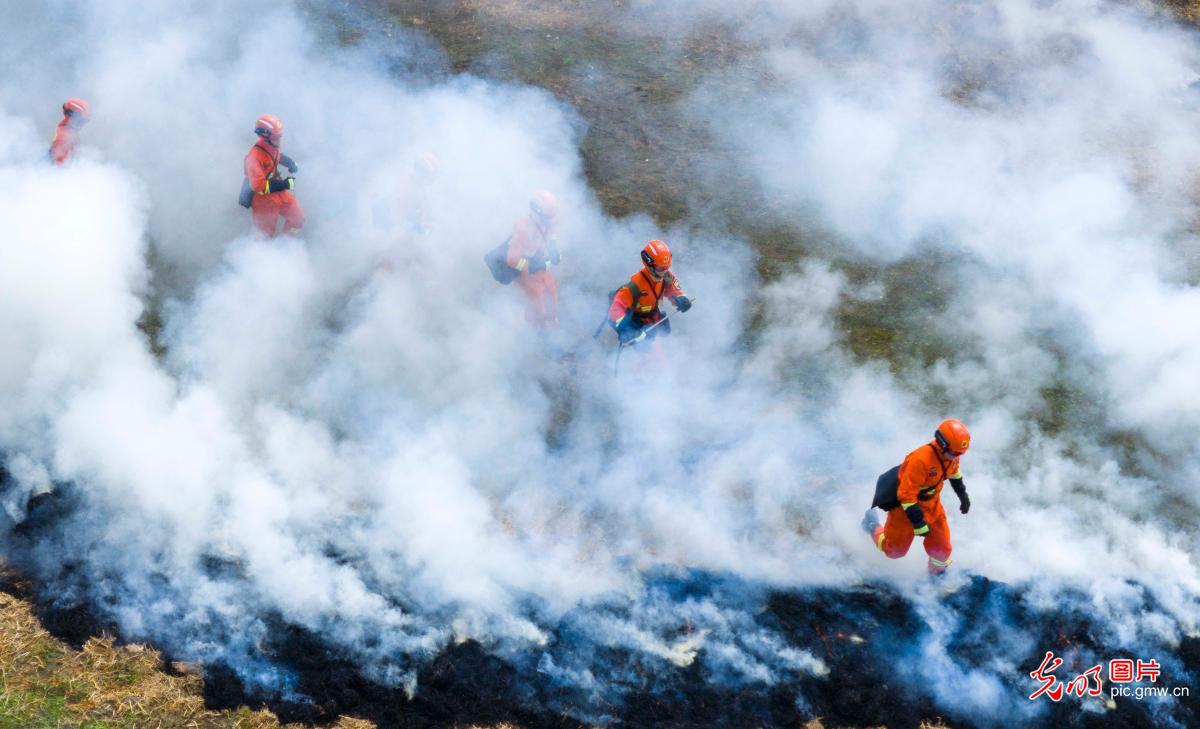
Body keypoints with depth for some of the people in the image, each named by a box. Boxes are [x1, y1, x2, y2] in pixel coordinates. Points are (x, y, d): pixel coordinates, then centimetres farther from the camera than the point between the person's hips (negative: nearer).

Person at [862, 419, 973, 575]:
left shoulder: (951, 454, -13)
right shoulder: (921, 460, -38)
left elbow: (954, 471, 15)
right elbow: (906, 495, -34)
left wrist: (963, 495, 20)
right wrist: (918, 522, -32)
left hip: (931, 504, 6)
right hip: (905, 505, -6)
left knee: (942, 548, 5)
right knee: (895, 550, 11)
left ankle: (937, 574, 36)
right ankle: (873, 527, 39)